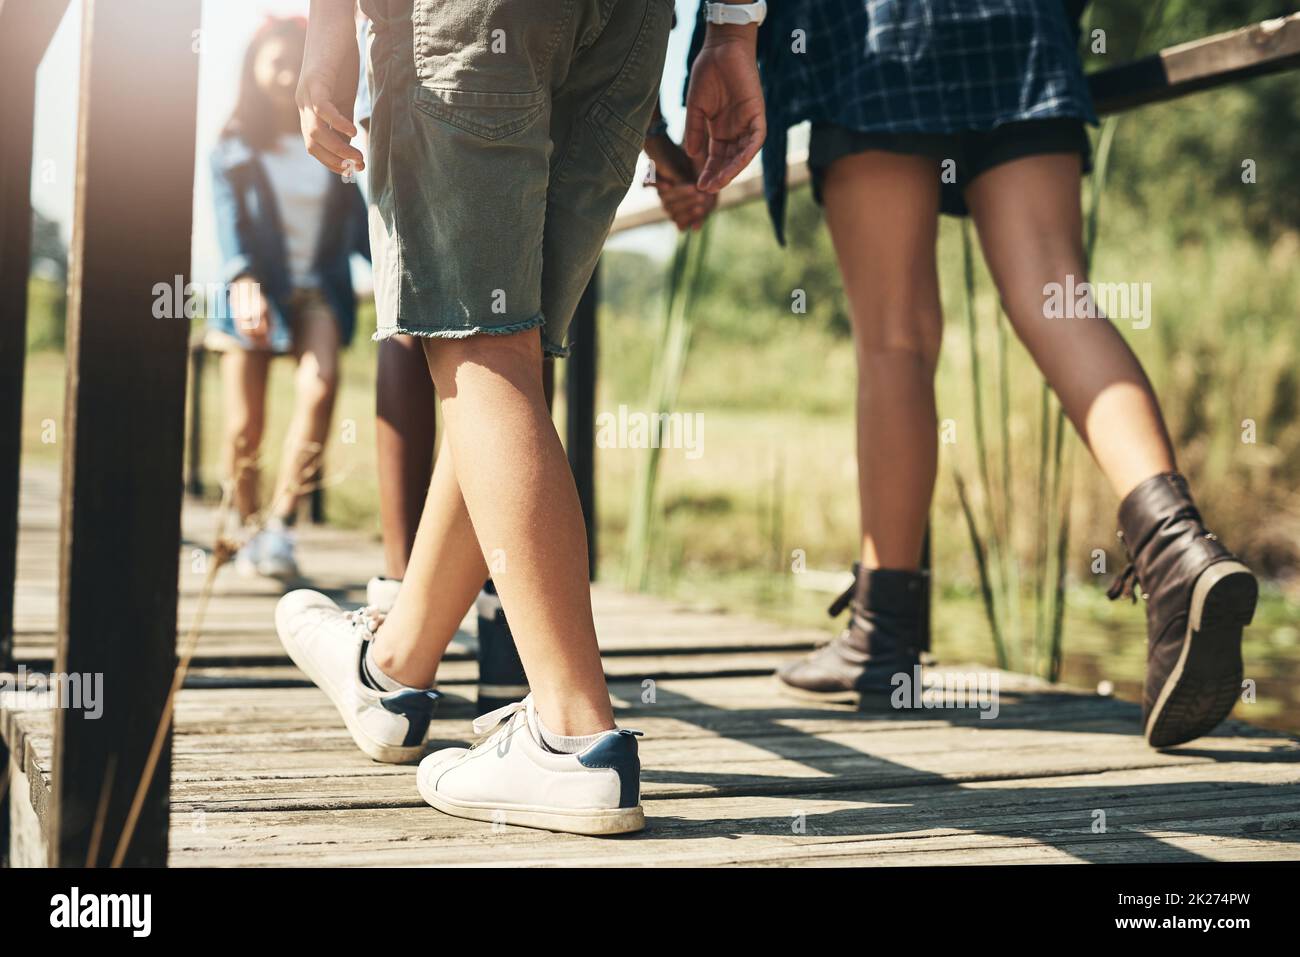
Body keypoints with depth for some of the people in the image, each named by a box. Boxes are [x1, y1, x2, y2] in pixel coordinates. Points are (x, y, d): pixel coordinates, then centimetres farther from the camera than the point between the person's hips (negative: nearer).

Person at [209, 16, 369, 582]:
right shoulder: (235, 147, 3)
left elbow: (356, 221, 13)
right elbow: (229, 219, -9)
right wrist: (243, 280, -28)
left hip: (318, 290, 1)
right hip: (257, 292, -1)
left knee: (319, 386, -26)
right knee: (245, 424, -3)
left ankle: (281, 525, -23)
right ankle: (248, 529, 21)